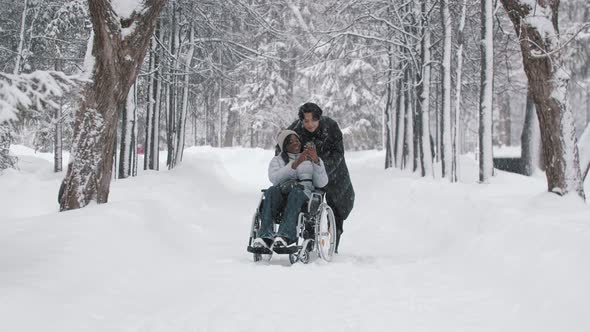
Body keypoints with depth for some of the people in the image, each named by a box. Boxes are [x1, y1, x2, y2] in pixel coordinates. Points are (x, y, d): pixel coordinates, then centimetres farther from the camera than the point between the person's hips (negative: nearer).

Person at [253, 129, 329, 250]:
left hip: (304, 194, -1)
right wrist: (295, 164, -15)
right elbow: (274, 178, -4)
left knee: (295, 192, -36)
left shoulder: (311, 159, 21)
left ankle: (286, 235, -56)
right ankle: (265, 236, -48)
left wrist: (316, 161, -10)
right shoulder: (277, 160, 20)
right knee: (272, 191, -33)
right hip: (282, 195, 1)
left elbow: (322, 183, 4)